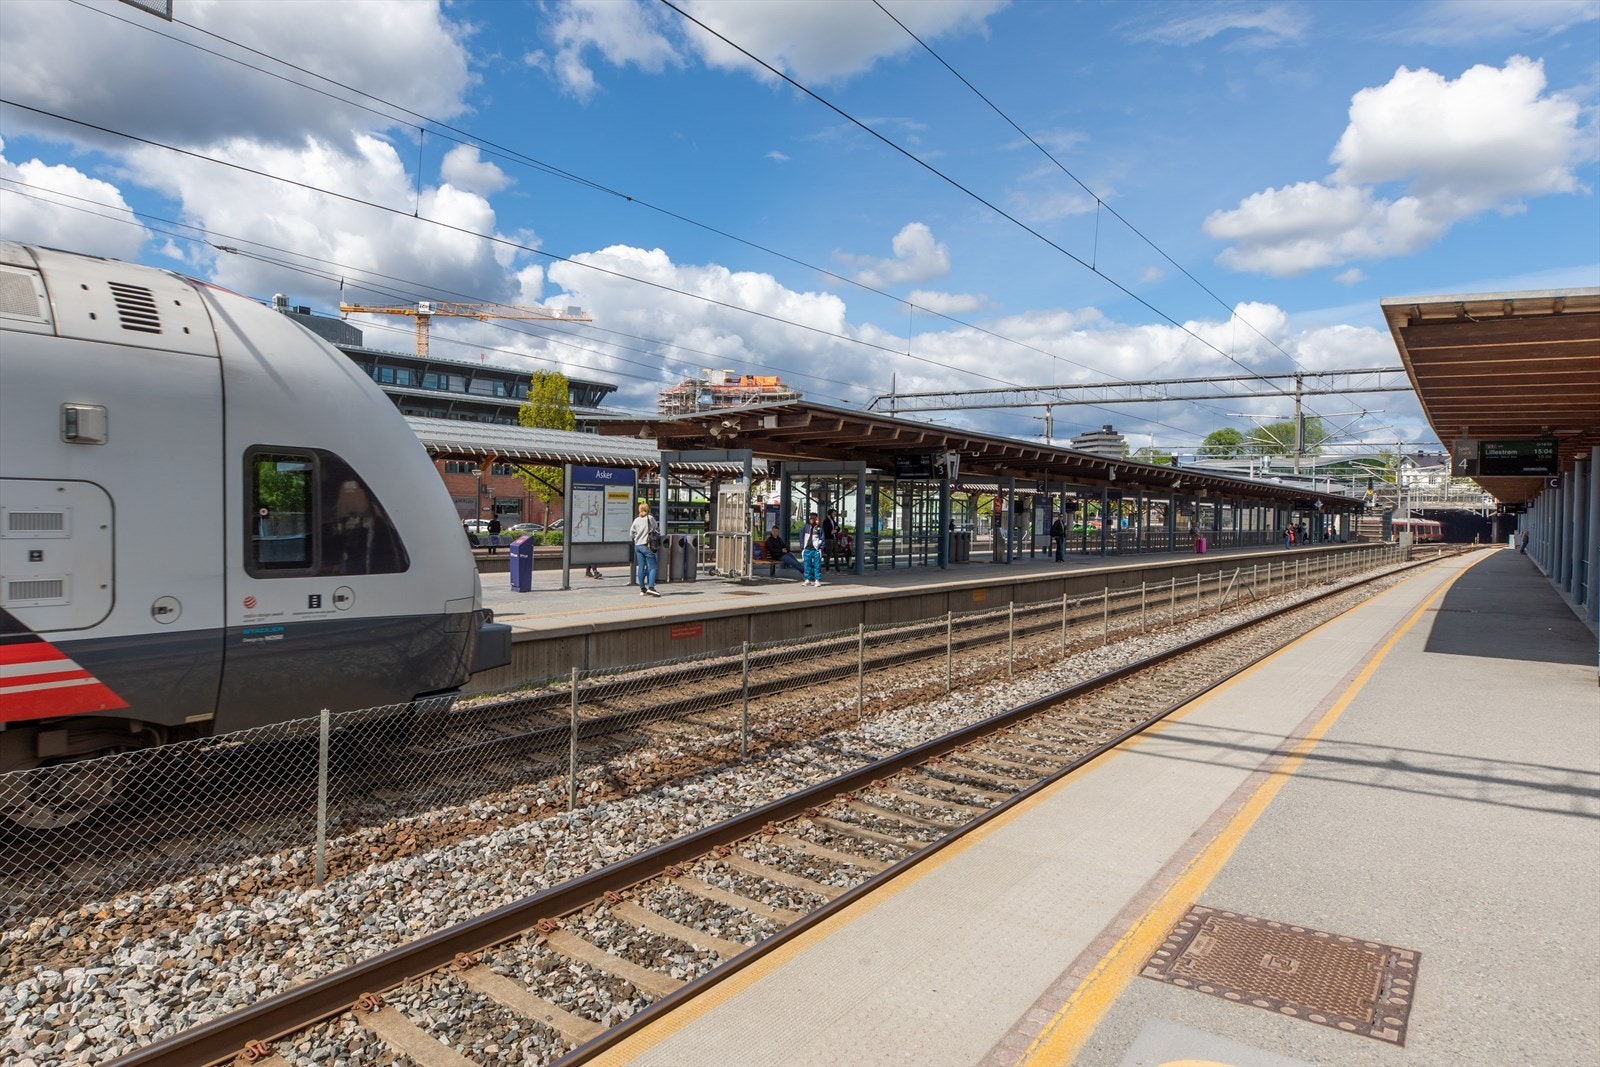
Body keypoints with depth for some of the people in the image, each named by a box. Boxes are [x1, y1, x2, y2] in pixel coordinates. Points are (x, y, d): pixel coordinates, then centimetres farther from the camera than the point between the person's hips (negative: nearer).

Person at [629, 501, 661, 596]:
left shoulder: (636, 520, 8)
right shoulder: (650, 518, -4)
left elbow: (631, 533, 12)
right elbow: (656, 530, 2)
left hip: (637, 546, 5)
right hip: (647, 545, -5)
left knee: (641, 567, 8)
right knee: (652, 567, -4)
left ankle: (642, 589, 11)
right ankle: (650, 587, -18)